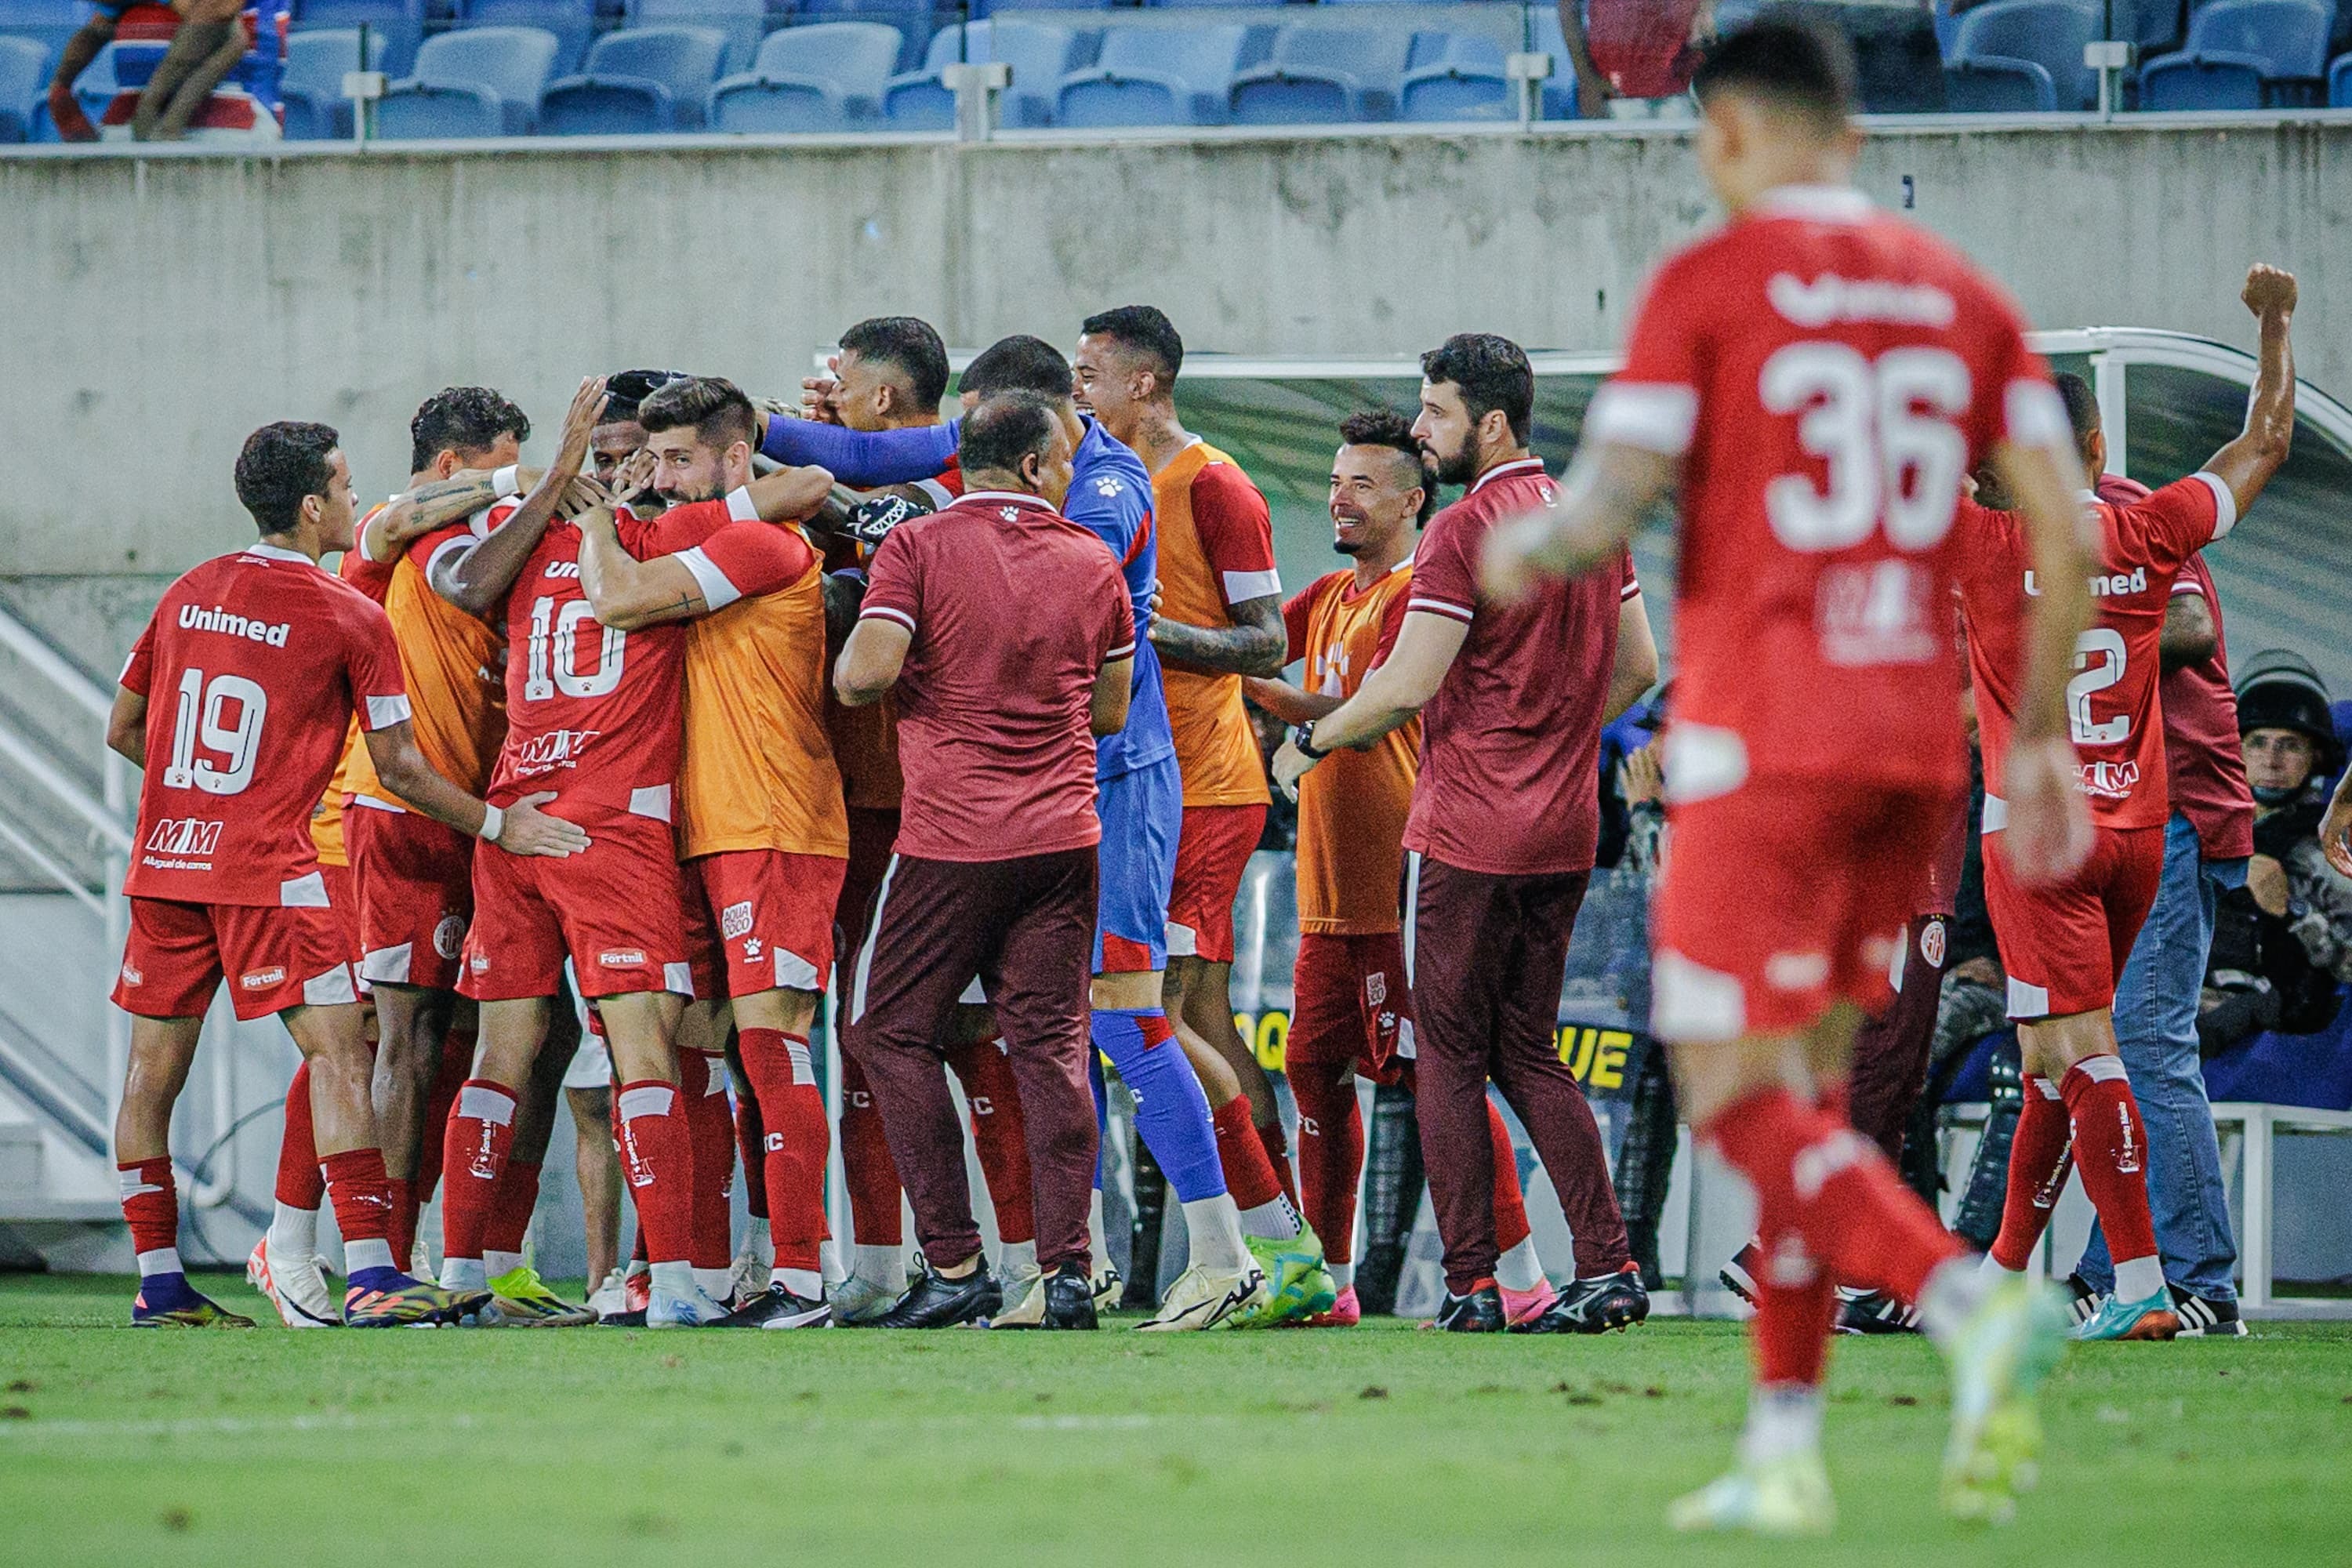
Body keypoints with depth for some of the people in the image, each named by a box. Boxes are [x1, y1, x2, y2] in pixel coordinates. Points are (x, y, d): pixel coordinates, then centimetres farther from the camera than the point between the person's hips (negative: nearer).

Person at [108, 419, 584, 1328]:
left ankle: (159, 1284, 13)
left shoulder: (188, 595, 11)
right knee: (339, 1054, -7)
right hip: (268, 868, -6)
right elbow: (400, 770, -2)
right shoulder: (350, 620, -4)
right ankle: (370, 1277, -16)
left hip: (164, 863, 6)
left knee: (154, 1067, 10)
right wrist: (498, 826, 8)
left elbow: (122, 730, 19)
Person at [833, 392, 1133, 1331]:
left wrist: (850, 661, 6)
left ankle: (954, 1265, 2)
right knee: (1050, 1043, 6)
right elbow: (1109, 712, 14)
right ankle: (1066, 1270, -2)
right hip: (1064, 832, 3)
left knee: (892, 1031, 8)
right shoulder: (1093, 566, 7)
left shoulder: (918, 548, -5)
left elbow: (866, 674, -16)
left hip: (952, 838, -3)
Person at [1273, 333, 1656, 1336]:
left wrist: (1308, 744, -1)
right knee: (1529, 1054, 13)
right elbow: (1637, 668, 17)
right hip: (1564, 832, 7)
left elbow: (1405, 690, -16)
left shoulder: (1463, 534, -13)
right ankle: (1608, 1266, 1)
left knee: (1449, 1056, 1)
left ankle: (1470, 1284, -2)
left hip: (1468, 835, -7)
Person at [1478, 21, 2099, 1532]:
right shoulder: (1958, 292, 10)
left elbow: (1604, 514, -10)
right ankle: (1783, 1450, 10)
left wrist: (1520, 552, 13)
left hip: (1763, 745, -6)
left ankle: (1977, 1305, -28)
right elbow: (2066, 528, 5)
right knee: (1807, 1086, 15)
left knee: (1740, 1097, -5)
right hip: (1918, 740, 6)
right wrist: (2042, 738, 12)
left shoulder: (1707, 285, -5)